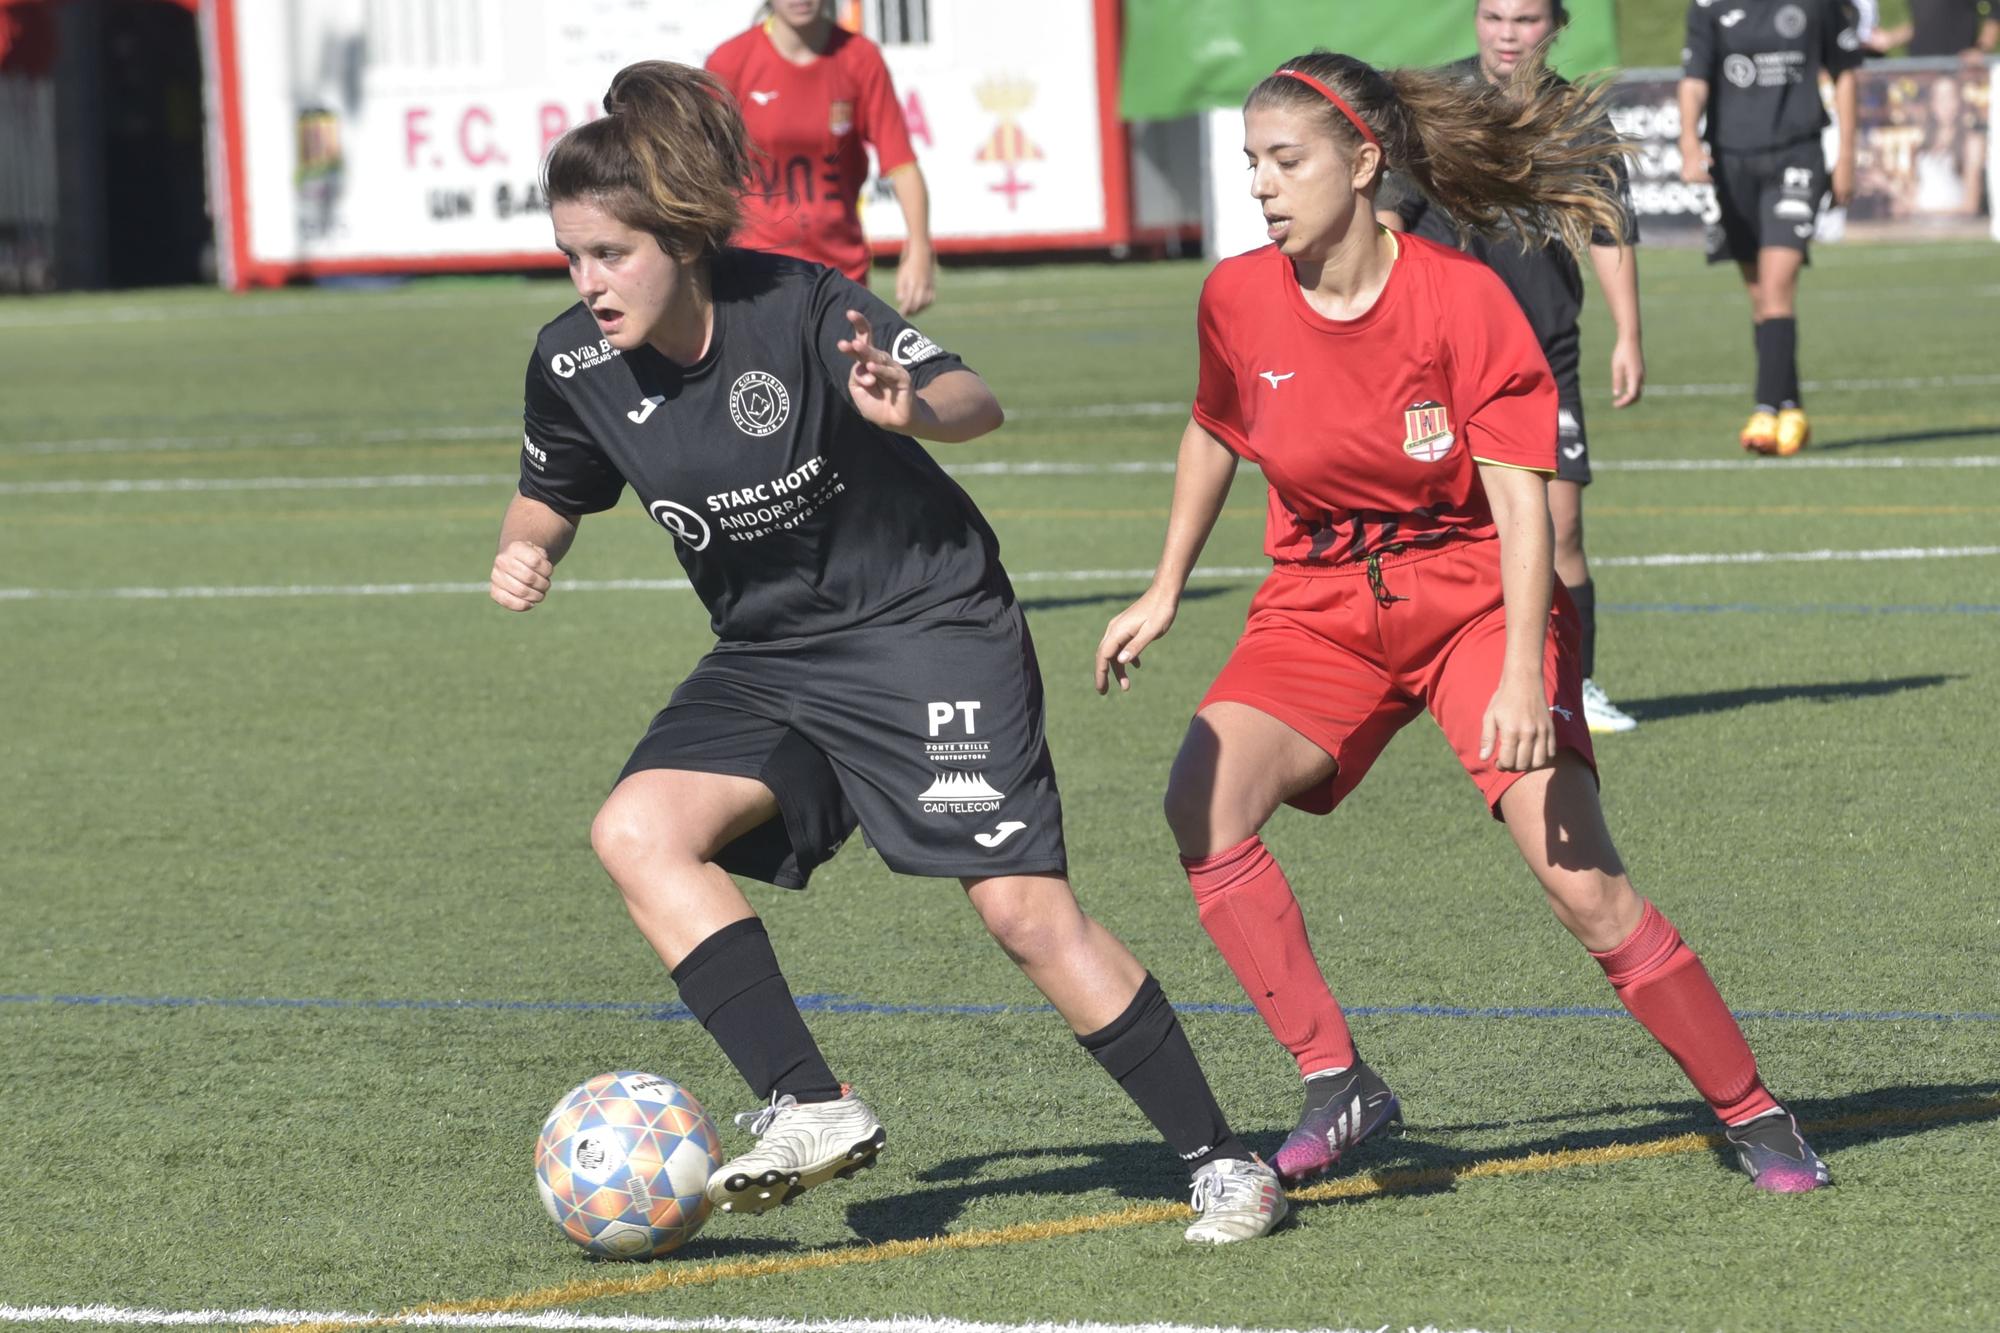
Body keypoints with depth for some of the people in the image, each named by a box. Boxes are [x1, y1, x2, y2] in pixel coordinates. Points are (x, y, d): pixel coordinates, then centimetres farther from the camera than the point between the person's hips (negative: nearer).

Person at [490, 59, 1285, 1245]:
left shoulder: (798, 308, -21)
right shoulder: (575, 363, -7)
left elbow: (975, 402, -27)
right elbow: (553, 494, 12)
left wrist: (914, 407, -49)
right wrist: (525, 549, -10)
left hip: (928, 623, -5)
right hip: (769, 661, 5)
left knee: (1026, 910, -10)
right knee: (638, 831, -19)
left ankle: (1223, 1163, 3)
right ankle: (813, 1110, -20)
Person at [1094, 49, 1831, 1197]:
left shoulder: (1465, 300, -17)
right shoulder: (1240, 299, -5)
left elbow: (1523, 501, -18)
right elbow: (1215, 435, 16)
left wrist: (1521, 676, -28)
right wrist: (1165, 592, 17)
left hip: (1473, 592, -4)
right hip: (1321, 605, 4)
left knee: (1584, 885, -14)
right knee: (1204, 801, -23)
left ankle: (1756, 1119, 2)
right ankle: (1337, 1082, -14)